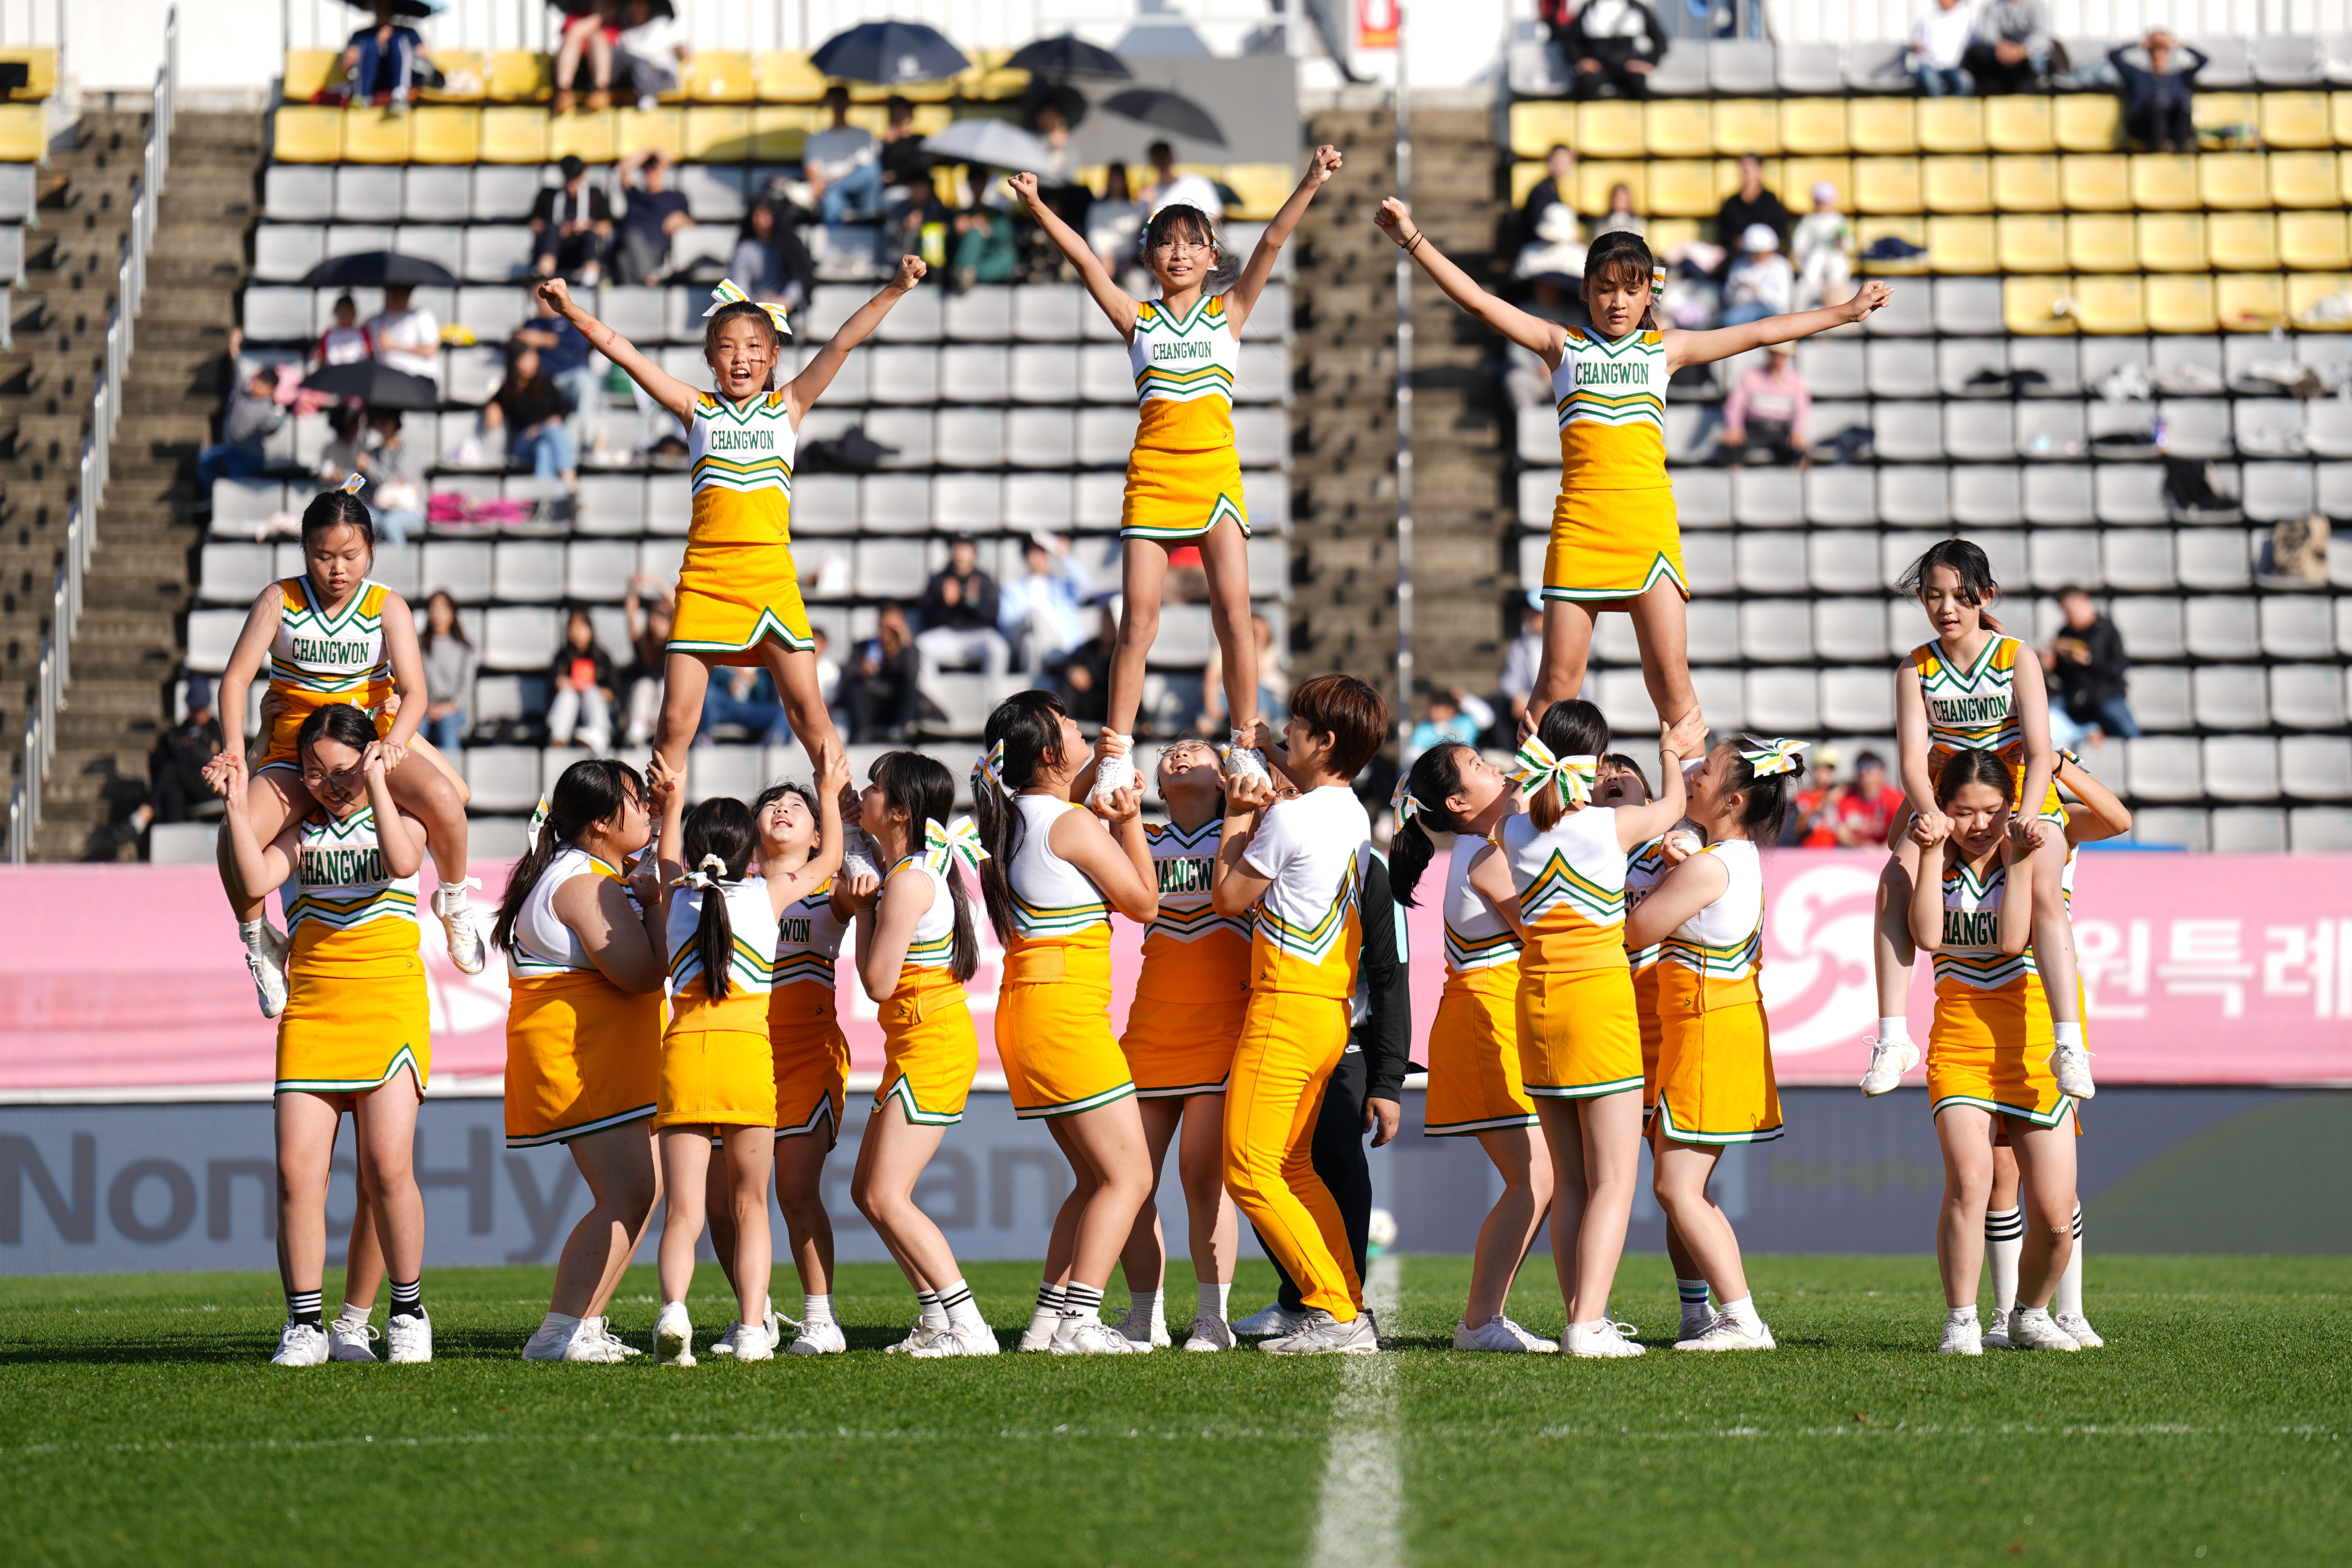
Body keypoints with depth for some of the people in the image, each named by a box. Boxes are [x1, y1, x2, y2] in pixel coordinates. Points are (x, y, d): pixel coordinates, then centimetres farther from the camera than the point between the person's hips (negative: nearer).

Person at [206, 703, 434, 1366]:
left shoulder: (400, 817, 9)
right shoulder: (298, 829, 12)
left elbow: (402, 862, -15)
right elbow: (255, 883, -7)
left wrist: (376, 786, -18)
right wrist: (238, 806, -15)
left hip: (390, 1005, -2)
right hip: (311, 1007, 2)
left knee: (387, 1166, -12)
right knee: (297, 1168, -8)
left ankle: (409, 1311, 6)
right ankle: (305, 1323, 1)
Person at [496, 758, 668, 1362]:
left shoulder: (601, 875, 18)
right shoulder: (585, 883, -17)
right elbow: (641, 972, -24)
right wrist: (655, 903, -11)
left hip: (611, 1060, 11)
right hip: (582, 1056, -11)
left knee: (644, 1186, 13)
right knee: (626, 1194, -16)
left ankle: (584, 1323, 15)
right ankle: (559, 1333, -18)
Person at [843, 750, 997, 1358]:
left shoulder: (908, 880, -19)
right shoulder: (930, 859, 9)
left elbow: (878, 982, -19)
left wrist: (864, 909, -7)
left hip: (932, 1044, -10)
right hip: (916, 1043, 10)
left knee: (887, 1196, -12)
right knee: (868, 1189, 12)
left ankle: (969, 1327, -13)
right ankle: (937, 1319, 14)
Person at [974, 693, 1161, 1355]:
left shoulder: (1014, 817, 12)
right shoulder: (1075, 825, -13)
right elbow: (1145, 904, -4)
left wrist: (1100, 772, 25)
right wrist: (1129, 822, 2)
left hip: (1027, 1009, 9)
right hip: (1066, 1009, -9)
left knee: (1097, 1178, 15)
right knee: (1128, 1177, -7)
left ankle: (1049, 1317, 10)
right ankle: (1079, 1322, -15)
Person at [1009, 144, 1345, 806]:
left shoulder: (1229, 311, 9)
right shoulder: (1138, 320, 9)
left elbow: (1271, 245, 0)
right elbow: (1086, 263, 1)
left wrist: (1311, 185, -10)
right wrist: (1038, 208, -8)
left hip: (1215, 473, 0)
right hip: (1152, 476, 0)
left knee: (1233, 612, -5)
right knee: (1138, 616, -4)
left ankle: (1246, 746, 4)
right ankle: (1116, 752, -2)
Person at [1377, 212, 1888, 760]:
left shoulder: (1664, 350, 16)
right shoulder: (1563, 345, 13)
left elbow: (1761, 334, 19)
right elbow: (1479, 303, 7)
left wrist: (1847, 312, 22)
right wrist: (1414, 241, -1)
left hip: (1649, 522, 0)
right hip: (1579, 523, 0)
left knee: (1669, 674, -7)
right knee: (1558, 679, -4)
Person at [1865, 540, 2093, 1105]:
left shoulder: (2018, 659, -8)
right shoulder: (1915, 670, -2)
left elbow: (2038, 752, -16)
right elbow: (1914, 756, -13)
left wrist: (2029, 818, -35)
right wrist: (1928, 811, -35)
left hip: (2024, 803, -2)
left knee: (2041, 890, -31)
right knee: (1894, 883, -25)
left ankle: (2070, 1045, -35)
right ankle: (1893, 1039, -23)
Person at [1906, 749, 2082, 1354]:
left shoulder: (2032, 855, 2)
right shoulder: (1938, 861, 5)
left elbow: (2013, 939, -13)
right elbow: (1928, 936, -13)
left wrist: (2015, 856, -11)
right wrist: (1931, 852, -12)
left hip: (2032, 1045, 1)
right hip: (1958, 1042, -1)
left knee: (2054, 1216, -4)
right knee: (1969, 1178, -26)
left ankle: (2029, 1314, 24)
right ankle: (1961, 1322, -14)